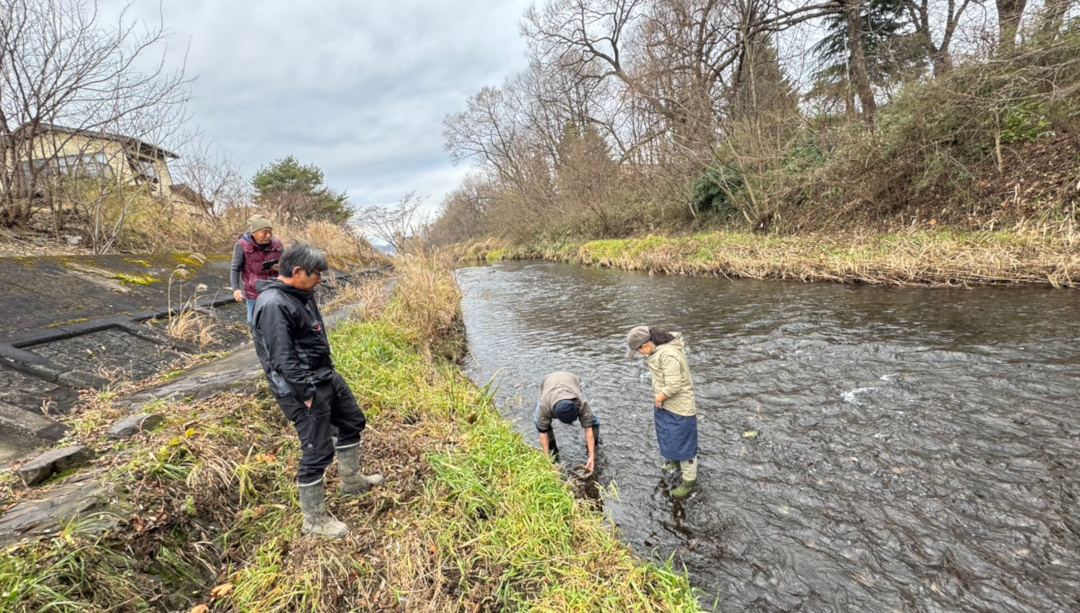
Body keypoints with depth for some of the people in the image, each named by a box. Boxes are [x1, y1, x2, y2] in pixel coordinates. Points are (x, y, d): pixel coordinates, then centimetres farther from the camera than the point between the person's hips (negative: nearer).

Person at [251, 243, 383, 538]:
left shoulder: (300, 295, 8)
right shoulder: (273, 305, -23)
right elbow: (282, 359, -25)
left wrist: (326, 374, 18)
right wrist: (306, 394, -22)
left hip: (326, 376, 10)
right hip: (302, 389, -10)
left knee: (352, 421, 23)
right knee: (318, 452, -2)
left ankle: (352, 480, 43)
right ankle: (315, 521, 17)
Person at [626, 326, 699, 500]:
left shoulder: (668, 355, -32)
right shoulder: (661, 349, -2)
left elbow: (673, 386, -32)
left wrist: (659, 398, -16)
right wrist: (659, 398, 3)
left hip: (679, 407, -9)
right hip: (664, 403, 10)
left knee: (684, 443, 6)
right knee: (668, 435, 28)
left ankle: (690, 482, 23)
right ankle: (675, 461, 54)